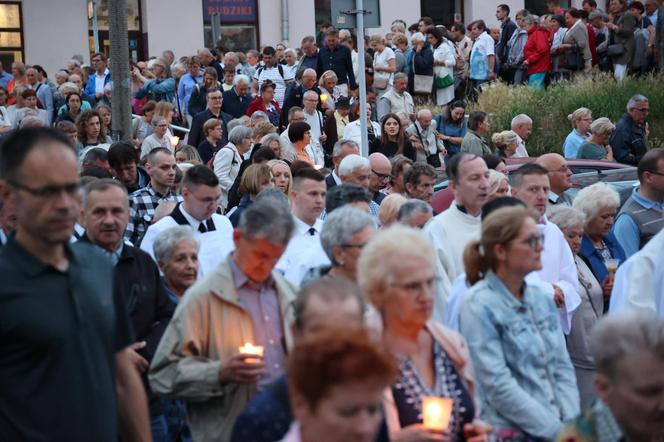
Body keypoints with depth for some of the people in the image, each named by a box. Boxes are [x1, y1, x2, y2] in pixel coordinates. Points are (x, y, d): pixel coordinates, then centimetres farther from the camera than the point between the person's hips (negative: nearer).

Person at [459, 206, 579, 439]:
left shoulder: (542, 298, 10)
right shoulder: (479, 306, -8)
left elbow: (562, 367, 11)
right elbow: (498, 387, -13)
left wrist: (571, 423, -2)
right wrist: (558, 430, -11)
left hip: (559, 427, 6)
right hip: (512, 431, -6)